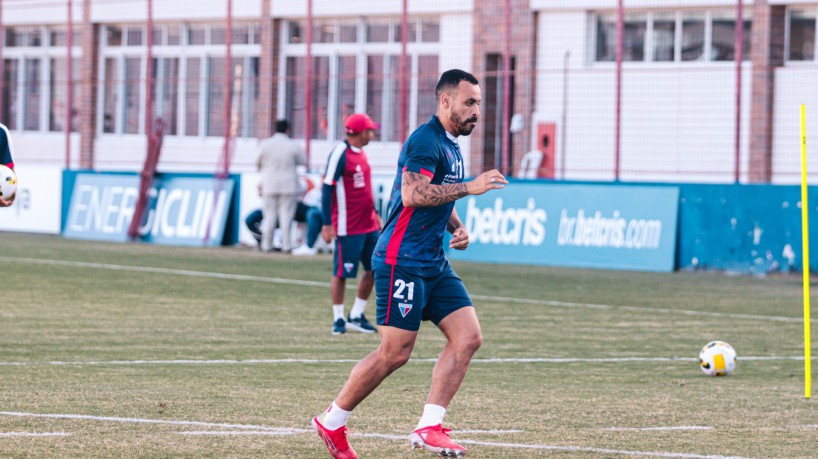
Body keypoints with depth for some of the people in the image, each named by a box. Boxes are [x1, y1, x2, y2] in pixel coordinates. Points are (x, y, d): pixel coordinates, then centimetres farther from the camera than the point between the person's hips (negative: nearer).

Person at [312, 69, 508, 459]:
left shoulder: (451, 146, 18)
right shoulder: (426, 141, -13)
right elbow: (413, 195, -26)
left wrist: (457, 227, 15)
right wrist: (469, 187, -24)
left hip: (433, 263, 10)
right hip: (403, 261, -10)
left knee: (468, 336, -4)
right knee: (395, 353, -7)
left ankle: (429, 427, -4)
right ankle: (331, 422, 8)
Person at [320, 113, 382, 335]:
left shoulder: (360, 153, 12)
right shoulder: (340, 153, -14)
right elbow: (327, 189, -14)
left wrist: (374, 214, 23)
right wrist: (327, 224, -17)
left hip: (368, 224, 9)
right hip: (348, 226, -9)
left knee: (375, 268, 9)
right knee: (341, 273, -1)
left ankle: (356, 316, 18)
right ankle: (338, 319, 9)